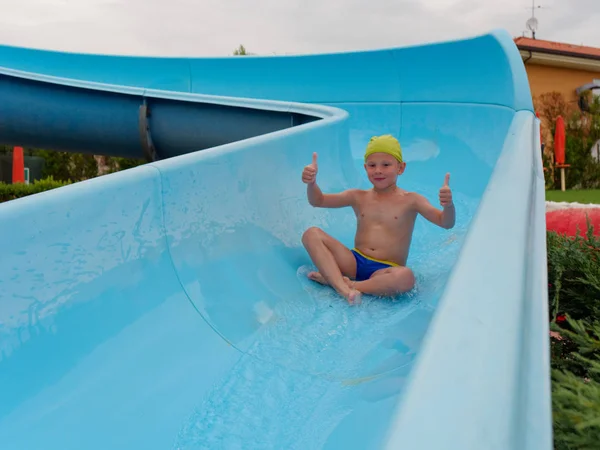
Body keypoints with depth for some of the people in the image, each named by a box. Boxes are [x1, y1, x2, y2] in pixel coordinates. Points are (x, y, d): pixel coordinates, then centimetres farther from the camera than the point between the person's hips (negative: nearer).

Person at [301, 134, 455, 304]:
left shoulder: (410, 201, 1)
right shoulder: (358, 197, 10)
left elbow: (446, 223, -7)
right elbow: (318, 201, 7)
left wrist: (448, 205, -30)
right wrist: (311, 182, -14)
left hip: (385, 270, -3)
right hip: (355, 262, 3)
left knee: (406, 277, -39)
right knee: (312, 234, -14)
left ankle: (331, 279, -26)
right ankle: (342, 288, -34)